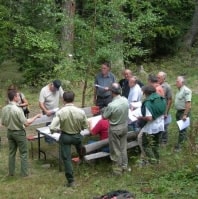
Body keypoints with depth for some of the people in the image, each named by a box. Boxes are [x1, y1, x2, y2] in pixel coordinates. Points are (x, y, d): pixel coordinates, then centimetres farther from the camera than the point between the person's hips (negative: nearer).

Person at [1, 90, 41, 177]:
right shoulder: (18, 109, -24)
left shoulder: (4, 109, -5)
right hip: (19, 133, -6)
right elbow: (26, 123, -23)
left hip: (10, 132, 6)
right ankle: (24, 173, 12)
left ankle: (11, 172, 25)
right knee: (23, 153, 7)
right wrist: (36, 116, -12)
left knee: (11, 152, 17)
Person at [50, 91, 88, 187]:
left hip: (65, 137, -2)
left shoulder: (60, 112, -22)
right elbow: (85, 127, -7)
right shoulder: (80, 111, -18)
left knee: (66, 158, 9)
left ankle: (70, 181, 14)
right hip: (77, 136, 2)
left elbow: (52, 128, -25)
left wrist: (60, 128, -4)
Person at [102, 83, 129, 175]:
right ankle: (124, 166, 35)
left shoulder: (111, 105, -29)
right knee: (123, 147, 21)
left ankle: (118, 169, 22)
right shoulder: (125, 100, -12)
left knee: (116, 150, 10)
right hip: (124, 127, 6)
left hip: (115, 129, -5)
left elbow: (104, 117, -14)